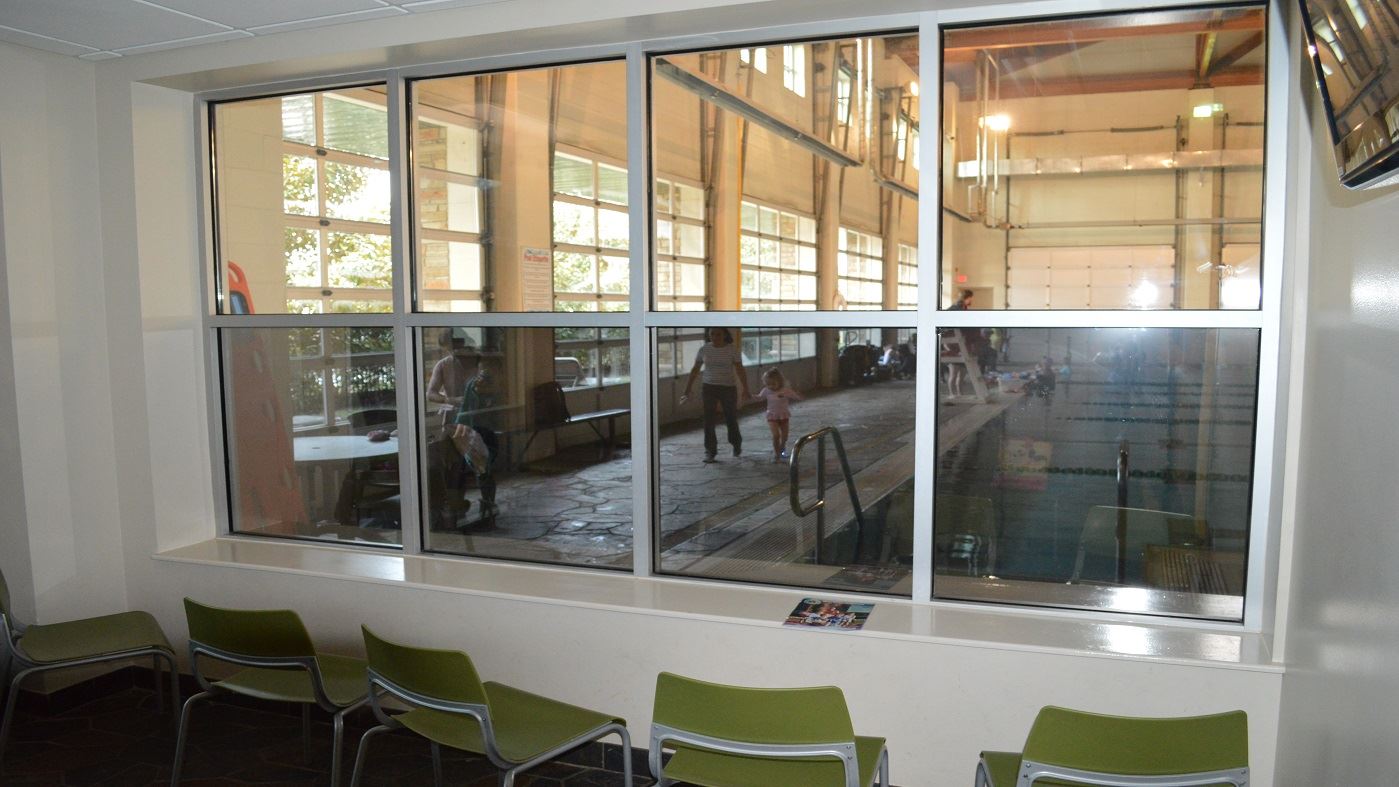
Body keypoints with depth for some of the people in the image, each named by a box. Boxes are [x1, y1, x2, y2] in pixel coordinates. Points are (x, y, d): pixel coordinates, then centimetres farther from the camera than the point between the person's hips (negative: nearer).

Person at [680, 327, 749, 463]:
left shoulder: (732, 349, -6)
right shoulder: (704, 350, 1)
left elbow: (740, 370, -11)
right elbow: (695, 370, 5)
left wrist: (745, 389, -22)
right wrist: (687, 390, 2)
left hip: (728, 388, -2)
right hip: (708, 387, 2)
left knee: (731, 420, 6)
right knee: (708, 420, -6)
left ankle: (736, 443, 34)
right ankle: (710, 451, 2)